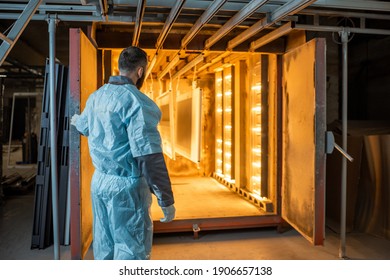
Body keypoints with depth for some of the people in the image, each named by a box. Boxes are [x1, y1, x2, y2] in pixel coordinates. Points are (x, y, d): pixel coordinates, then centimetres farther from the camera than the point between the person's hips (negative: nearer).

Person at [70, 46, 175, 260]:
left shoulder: (96, 97, 7)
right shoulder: (136, 102, -19)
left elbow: (84, 127, 28)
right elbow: (149, 156, -24)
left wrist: (76, 121, 54)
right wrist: (166, 199, -17)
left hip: (100, 180, 8)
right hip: (126, 185, -8)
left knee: (104, 245, 19)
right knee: (131, 249, 3)